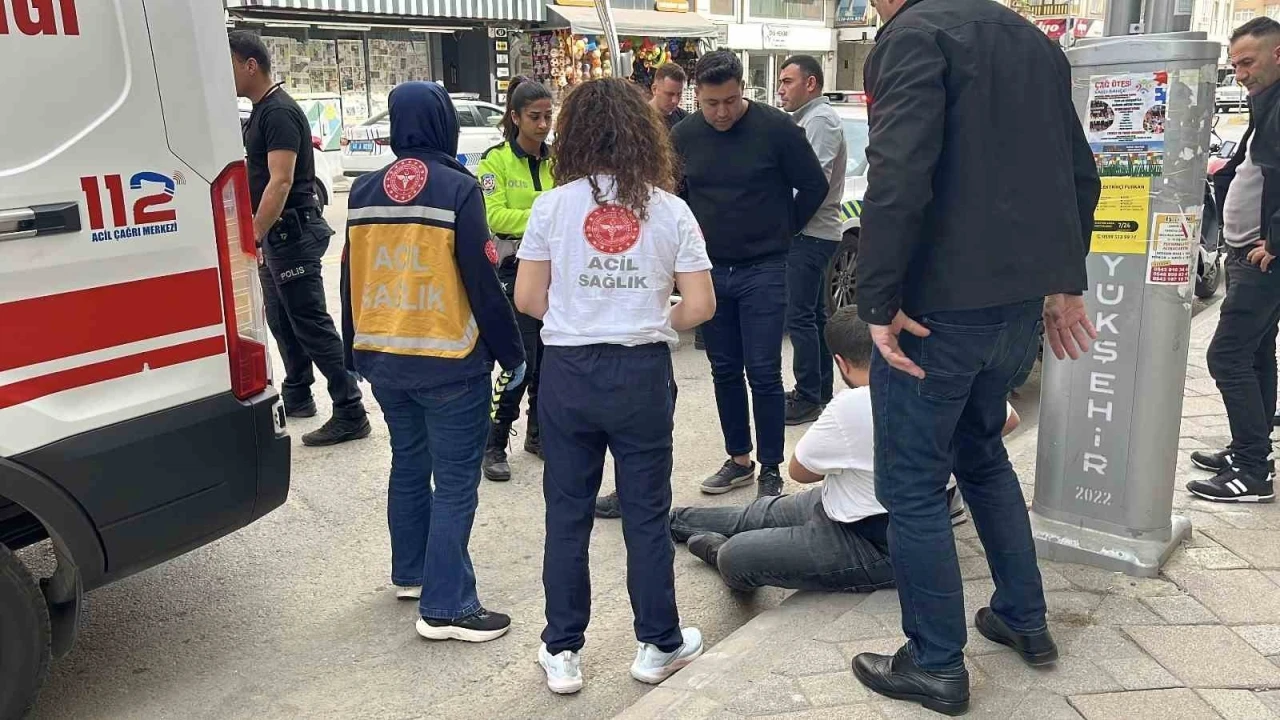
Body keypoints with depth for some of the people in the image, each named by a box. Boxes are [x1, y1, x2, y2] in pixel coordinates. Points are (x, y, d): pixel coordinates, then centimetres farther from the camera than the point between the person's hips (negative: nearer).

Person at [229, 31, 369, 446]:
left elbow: (281, 182, -25)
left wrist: (252, 238, -28)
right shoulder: (261, 110, 15)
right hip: (276, 233, 10)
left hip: (292, 233, -10)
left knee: (311, 325, -9)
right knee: (281, 320, 17)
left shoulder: (279, 112, -16)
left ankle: (350, 414, -6)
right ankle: (297, 396, 29)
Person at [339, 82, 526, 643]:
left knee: (408, 465, 21)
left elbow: (351, 280, 12)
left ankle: (410, 572, 35)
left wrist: (357, 352, 22)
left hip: (382, 360, 7)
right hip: (449, 363, -6)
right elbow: (483, 282, -13)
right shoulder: (457, 188, -12)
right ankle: (445, 607, 2)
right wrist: (512, 353, -4)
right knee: (455, 482, 0)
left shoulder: (364, 191, 6)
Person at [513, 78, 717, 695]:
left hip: (567, 372, 0)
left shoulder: (553, 206, -3)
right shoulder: (669, 210, -2)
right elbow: (699, 306, -5)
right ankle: (658, 645, 25)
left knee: (566, 515, 11)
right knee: (646, 515, 11)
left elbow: (527, 299, -1)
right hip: (642, 373, 0)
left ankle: (562, 652, 20)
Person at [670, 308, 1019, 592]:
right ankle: (672, 519, 39)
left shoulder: (852, 407, -29)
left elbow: (799, 471, -10)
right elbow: (1009, 419, 8)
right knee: (763, 512, 21)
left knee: (733, 558, -6)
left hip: (878, 551, -9)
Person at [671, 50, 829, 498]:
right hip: (709, 271, 4)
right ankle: (738, 460, 24)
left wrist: (782, 231, 6)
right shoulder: (684, 135, 2)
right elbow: (672, 195, 18)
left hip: (763, 271, -4)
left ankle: (770, 471, 9)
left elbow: (814, 187, 0)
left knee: (764, 374, -3)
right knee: (725, 371, 11)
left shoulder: (776, 128, -9)